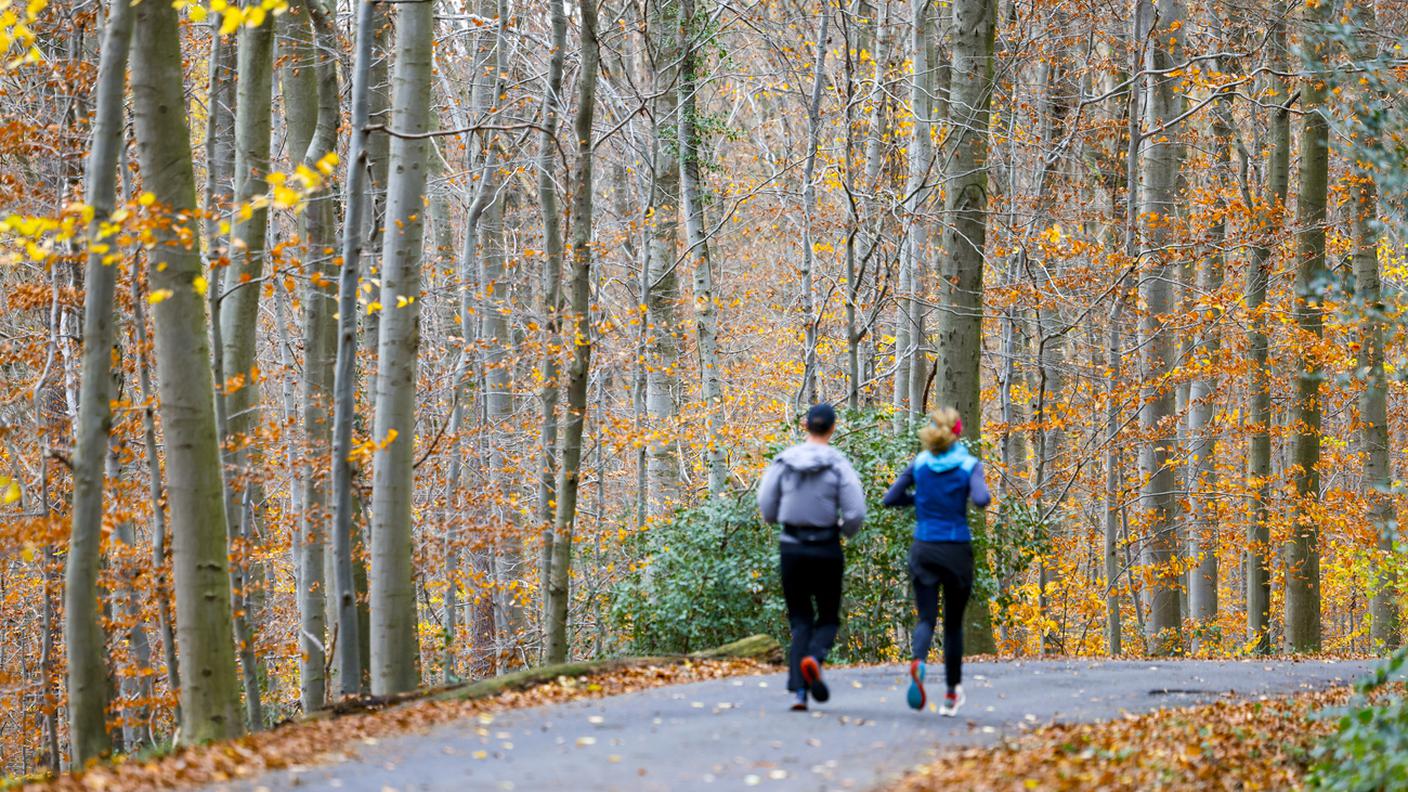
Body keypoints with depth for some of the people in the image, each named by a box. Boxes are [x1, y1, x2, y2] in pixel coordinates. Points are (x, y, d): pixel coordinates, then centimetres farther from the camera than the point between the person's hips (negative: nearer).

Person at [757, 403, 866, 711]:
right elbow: (855, 513, -11)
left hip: (792, 548, 2)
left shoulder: (783, 461, -1)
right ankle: (814, 658, -18)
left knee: (800, 620, 11)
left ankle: (798, 690, -4)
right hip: (826, 550, -2)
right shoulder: (839, 465, -8)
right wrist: (844, 530, 11)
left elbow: (767, 509, 1)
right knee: (828, 618, 14)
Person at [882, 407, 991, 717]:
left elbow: (890, 499, 4)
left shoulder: (920, 463, 2)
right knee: (953, 621, 13)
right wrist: (981, 490, 1)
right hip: (956, 551, -1)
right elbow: (981, 500, -22)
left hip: (923, 549, 1)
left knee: (926, 618, 0)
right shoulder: (969, 465, -6)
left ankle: (918, 662, -34)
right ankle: (952, 693, 20)